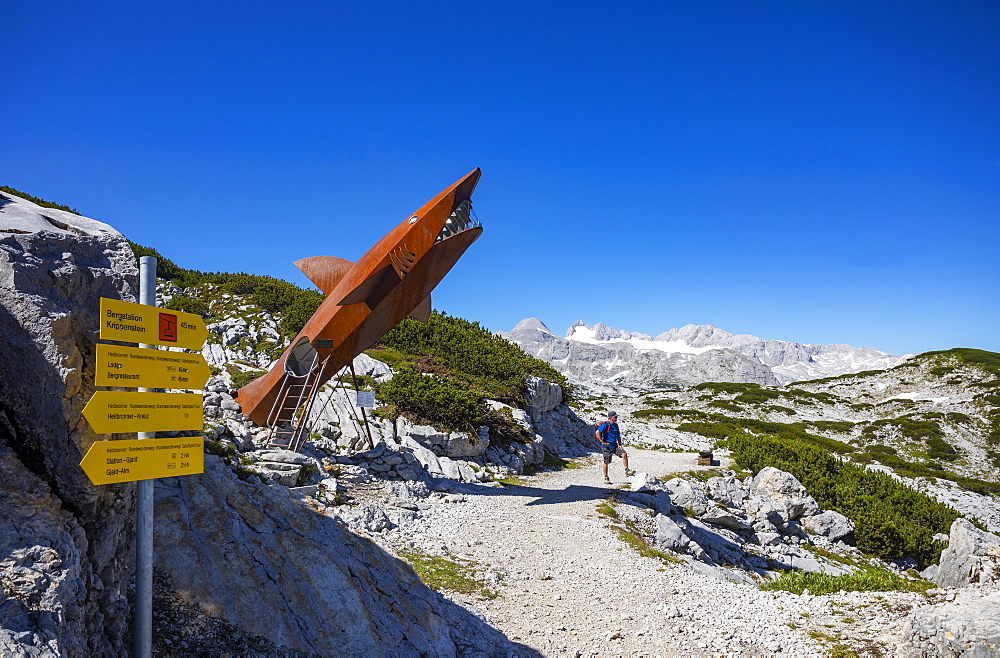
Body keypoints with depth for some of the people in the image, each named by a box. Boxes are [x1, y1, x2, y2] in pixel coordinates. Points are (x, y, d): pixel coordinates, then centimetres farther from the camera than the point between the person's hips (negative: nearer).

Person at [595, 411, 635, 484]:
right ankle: (606, 478, 14)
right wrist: (603, 442, -17)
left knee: (624, 454, -14)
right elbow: (597, 433, -21)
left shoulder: (615, 425, 11)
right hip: (607, 447, -6)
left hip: (615, 446, 6)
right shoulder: (605, 425, -13)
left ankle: (627, 471, -6)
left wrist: (620, 444, 10)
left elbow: (618, 436, 22)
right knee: (606, 462, 2)